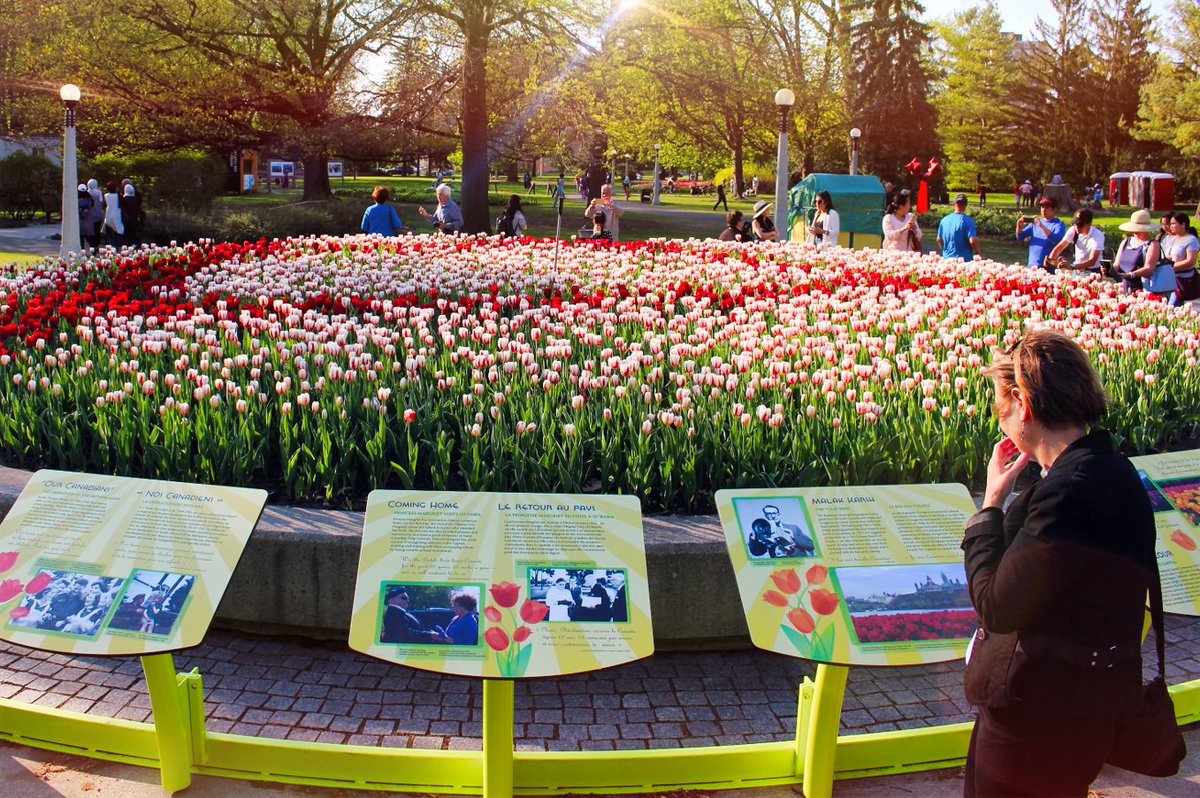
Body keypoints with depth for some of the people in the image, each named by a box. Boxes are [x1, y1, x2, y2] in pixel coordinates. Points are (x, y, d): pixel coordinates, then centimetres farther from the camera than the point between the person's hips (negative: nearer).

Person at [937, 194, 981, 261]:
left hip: (947, 258, 5)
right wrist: (977, 253, 2)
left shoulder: (944, 220, 4)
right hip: (964, 259, -5)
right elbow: (972, 241, -16)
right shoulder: (968, 221, -12)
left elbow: (939, 240, 11)